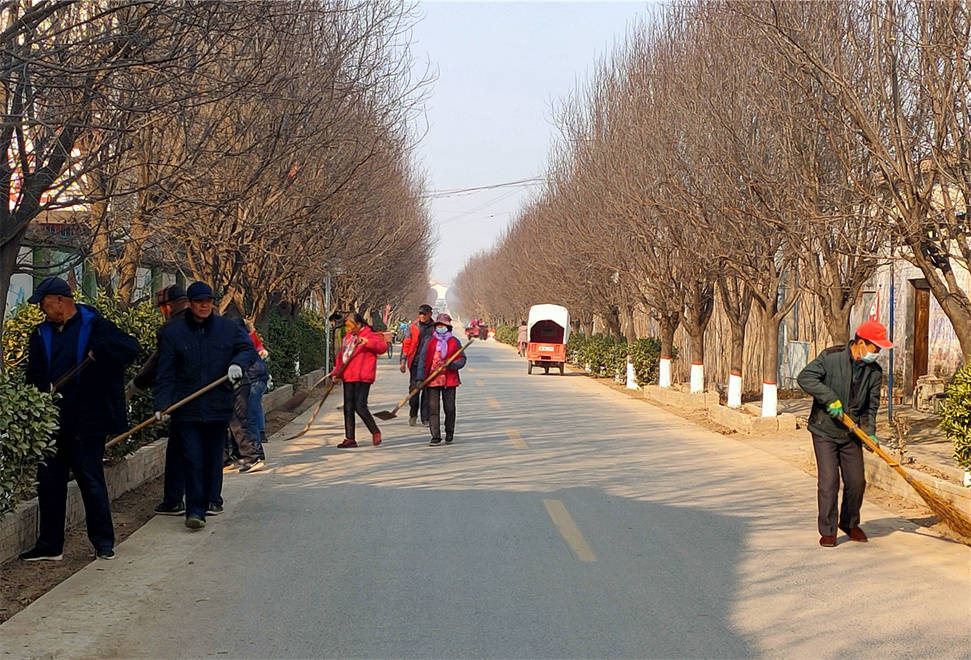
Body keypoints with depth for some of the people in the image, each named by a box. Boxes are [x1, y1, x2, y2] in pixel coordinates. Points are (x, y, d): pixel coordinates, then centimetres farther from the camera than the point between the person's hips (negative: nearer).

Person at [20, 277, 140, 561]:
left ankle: (103, 542, 14)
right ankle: (50, 545, 19)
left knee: (91, 479, 1)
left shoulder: (95, 326, -5)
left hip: (87, 421, -6)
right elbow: (34, 376, 12)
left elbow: (131, 347, -17)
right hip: (51, 421, 6)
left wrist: (100, 351, -31)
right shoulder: (41, 334, 12)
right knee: (49, 481, 9)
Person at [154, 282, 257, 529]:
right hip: (187, 410, -2)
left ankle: (213, 499, 30)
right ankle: (195, 510, -6)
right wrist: (162, 404, -7)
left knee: (214, 456, 12)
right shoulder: (173, 333, 3)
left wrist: (238, 363, -15)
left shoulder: (228, 328, 7)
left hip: (218, 406, 2)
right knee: (192, 459, -7)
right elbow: (166, 372, 2)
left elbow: (249, 349, 8)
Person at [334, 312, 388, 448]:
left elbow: (383, 347, -20)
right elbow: (341, 355, 24)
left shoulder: (370, 336, -4)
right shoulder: (347, 337, 19)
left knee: (360, 406, -14)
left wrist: (368, 342, -33)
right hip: (348, 378, 7)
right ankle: (350, 439, 12)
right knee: (348, 408, 6)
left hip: (362, 378, -7)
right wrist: (337, 372, 13)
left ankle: (375, 432, 6)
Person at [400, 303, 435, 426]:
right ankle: (413, 415, 15)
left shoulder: (435, 328, 6)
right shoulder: (414, 327, 6)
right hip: (415, 363, 0)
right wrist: (403, 361, 1)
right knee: (413, 388, -2)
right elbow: (406, 344, 8)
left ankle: (425, 418, 6)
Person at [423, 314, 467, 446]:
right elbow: (423, 360, 5)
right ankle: (436, 437, -1)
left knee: (449, 408, 5)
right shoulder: (430, 342, 7)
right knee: (433, 408, -5)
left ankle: (449, 435, 22)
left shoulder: (455, 342, 6)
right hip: (432, 379, 0)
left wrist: (453, 364, -15)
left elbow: (462, 359, 7)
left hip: (449, 380, 0)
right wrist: (420, 378, -4)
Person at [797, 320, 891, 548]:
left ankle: (850, 523, 30)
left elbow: (871, 406, 5)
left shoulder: (874, 372, 1)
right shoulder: (831, 357, -12)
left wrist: (869, 431, -10)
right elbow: (805, 377, -18)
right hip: (824, 432, -4)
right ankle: (827, 531, 4)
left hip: (852, 435, 4)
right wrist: (830, 398, -25)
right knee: (828, 481, -9)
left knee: (856, 481, 6)